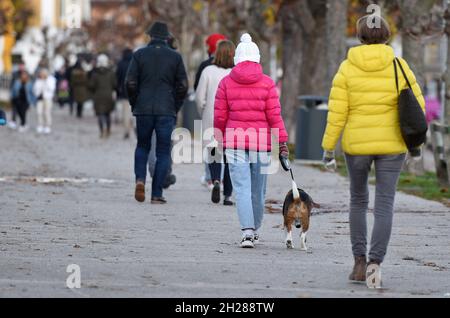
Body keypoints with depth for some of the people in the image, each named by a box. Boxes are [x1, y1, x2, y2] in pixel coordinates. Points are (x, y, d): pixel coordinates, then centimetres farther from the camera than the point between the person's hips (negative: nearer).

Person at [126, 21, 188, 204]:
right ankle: (157, 194, -1)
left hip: (143, 109, 1)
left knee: (142, 146, 18)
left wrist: (135, 105, 11)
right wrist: (175, 108, 11)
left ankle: (140, 179, -6)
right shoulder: (175, 57, 2)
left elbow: (130, 83, -2)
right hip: (166, 112, -1)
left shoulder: (139, 55, 2)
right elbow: (182, 86, 0)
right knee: (163, 152, 4)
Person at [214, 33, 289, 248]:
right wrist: (282, 141, 0)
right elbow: (274, 115, -4)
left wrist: (220, 139, 18)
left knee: (242, 188, -4)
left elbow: (219, 116, 4)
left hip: (234, 141, 0)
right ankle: (255, 230, 24)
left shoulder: (226, 83, 1)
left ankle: (248, 231, -17)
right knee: (258, 190, 12)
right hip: (262, 142, 0)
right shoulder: (267, 83, 0)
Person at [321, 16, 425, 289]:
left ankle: (359, 262, 16)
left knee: (359, 200, 20)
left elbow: (337, 113, -8)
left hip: (357, 144, 0)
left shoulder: (348, 68, -5)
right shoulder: (398, 66, -4)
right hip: (391, 144, 0)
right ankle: (375, 262, -18)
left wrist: (329, 148, -1)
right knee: (385, 205, 0)